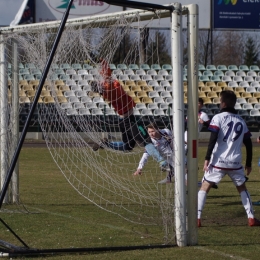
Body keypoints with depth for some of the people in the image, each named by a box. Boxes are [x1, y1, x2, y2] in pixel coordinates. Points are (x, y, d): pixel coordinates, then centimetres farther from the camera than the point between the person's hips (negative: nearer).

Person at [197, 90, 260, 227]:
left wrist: (207, 158, -13)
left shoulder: (218, 118, -4)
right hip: (235, 163, 4)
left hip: (218, 161, -4)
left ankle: (197, 218, -6)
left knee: (204, 188, 4)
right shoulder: (241, 121, 10)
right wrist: (248, 164, 19)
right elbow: (248, 144, 11)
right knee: (242, 188, 21)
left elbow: (213, 139, -14)